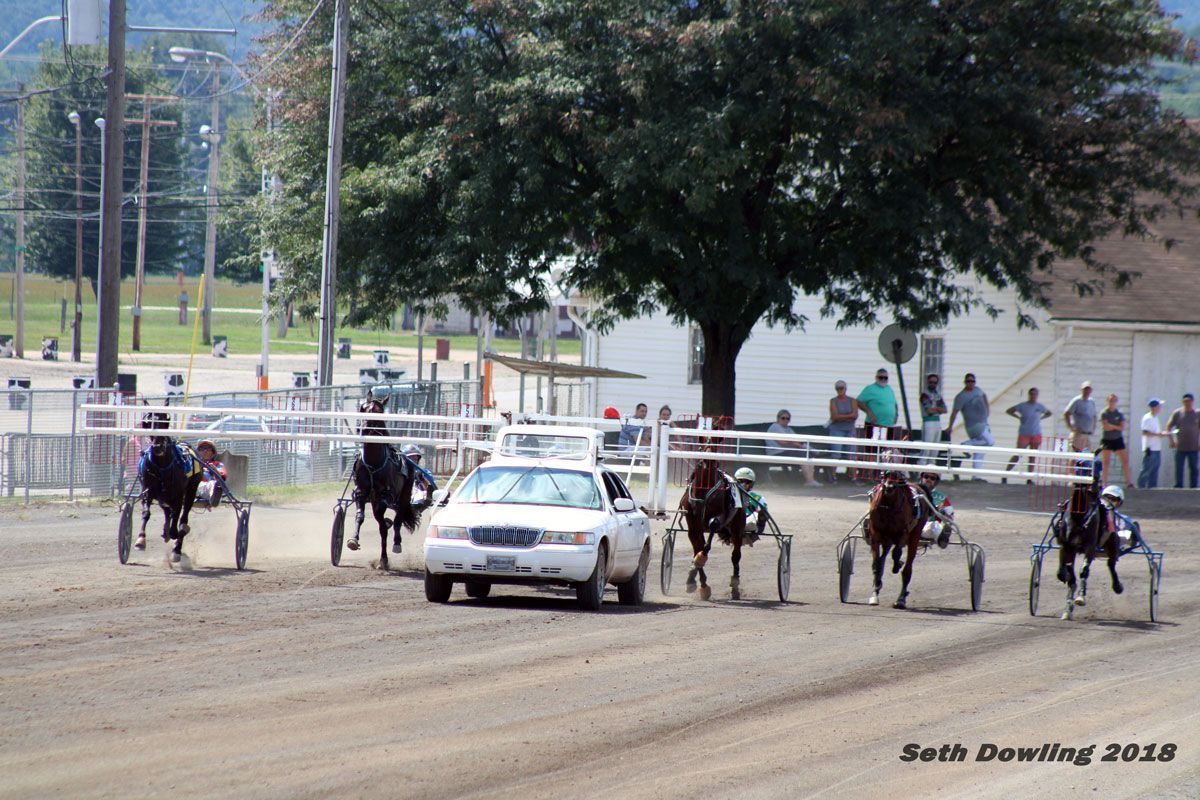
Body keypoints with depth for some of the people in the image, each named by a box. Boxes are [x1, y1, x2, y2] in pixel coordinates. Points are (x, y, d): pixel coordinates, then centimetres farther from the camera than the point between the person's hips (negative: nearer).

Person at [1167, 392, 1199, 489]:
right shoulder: (1177, 413, 3)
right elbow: (1169, 427, 6)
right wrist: (1171, 440, -3)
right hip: (1180, 447, -1)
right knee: (1179, 467, -1)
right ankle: (1178, 486, 5)